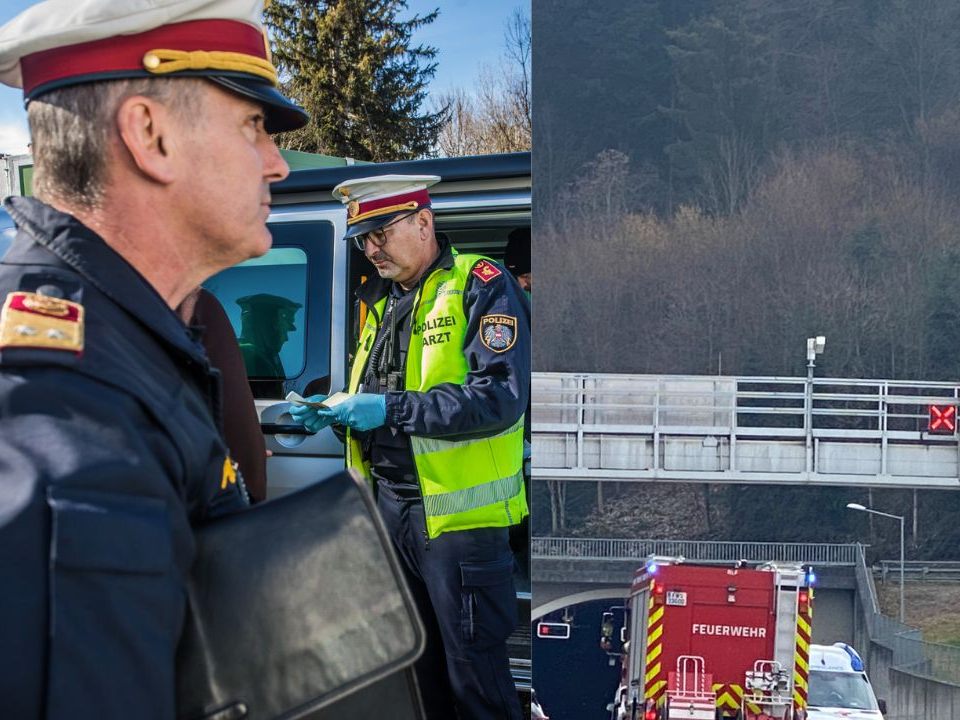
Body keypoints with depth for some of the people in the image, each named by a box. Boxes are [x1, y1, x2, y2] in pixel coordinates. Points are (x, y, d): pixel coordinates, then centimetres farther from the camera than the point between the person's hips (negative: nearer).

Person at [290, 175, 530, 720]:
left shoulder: (483, 287, -9)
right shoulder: (383, 299, 17)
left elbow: (501, 398, -21)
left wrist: (392, 409, -23)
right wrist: (333, 412, 3)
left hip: (459, 514, -8)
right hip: (391, 506, 8)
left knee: (474, 674, -2)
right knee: (417, 667, 16)